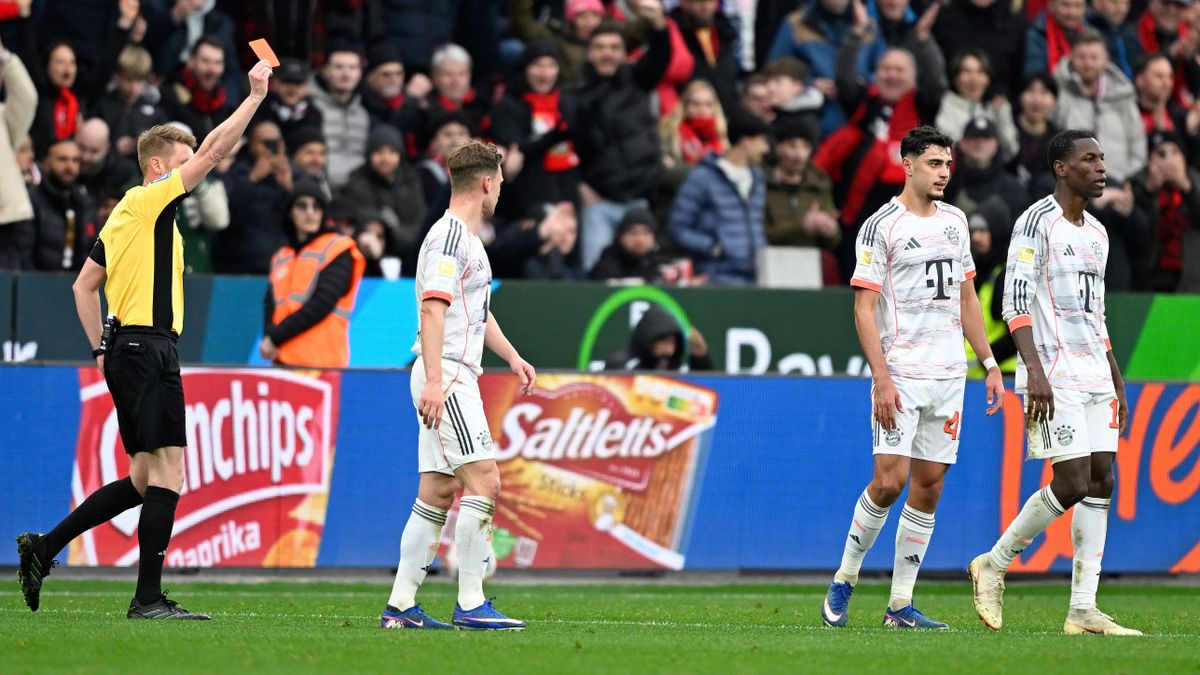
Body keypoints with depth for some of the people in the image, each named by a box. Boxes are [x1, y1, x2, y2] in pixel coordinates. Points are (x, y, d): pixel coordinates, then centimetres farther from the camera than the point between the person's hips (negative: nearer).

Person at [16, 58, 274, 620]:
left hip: (126, 351, 10)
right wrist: (255, 95, -8)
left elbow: (84, 286, 23)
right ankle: (149, 598, -11)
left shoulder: (125, 215, 19)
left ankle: (43, 548, 11)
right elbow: (212, 153, -13)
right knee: (167, 471, -9)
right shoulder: (147, 202, -7)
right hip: (147, 347, -10)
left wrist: (101, 349, 19)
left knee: (143, 481, 11)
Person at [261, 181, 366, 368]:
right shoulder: (281, 257, 20)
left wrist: (276, 337, -10)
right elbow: (271, 304, 11)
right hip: (283, 361, 5)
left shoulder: (338, 250, 2)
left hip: (321, 362, -5)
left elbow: (323, 303, -9)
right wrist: (269, 338, -11)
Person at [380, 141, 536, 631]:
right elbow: (433, 309, -22)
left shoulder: (468, 238, 21)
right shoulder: (451, 236, -12)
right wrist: (434, 379, -30)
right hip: (444, 376, -11)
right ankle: (470, 604, -15)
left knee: (438, 494, 8)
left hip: (453, 377, 11)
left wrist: (511, 356, 25)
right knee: (483, 480, -14)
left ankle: (400, 605, 9)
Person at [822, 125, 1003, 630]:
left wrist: (989, 365, 16)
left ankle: (900, 604, 7)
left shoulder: (954, 220, 14)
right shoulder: (881, 226, -6)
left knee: (929, 484, 3)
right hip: (901, 374, -6)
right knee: (890, 480, -14)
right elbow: (864, 309, -9)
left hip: (948, 375, 6)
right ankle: (843, 580, 5)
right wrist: (882, 380, -17)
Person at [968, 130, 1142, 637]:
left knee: (1100, 482, 0)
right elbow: (1015, 304, -15)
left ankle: (1083, 610, 0)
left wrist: (1118, 385, 21)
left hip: (1094, 375, 8)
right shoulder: (1037, 223, -8)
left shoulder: (1096, 233, 18)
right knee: (1072, 483, -13)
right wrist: (1036, 370, -24)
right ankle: (994, 564, 6)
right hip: (1053, 377, -8)